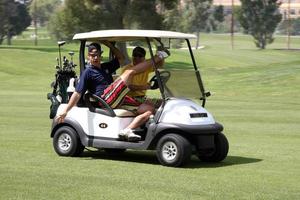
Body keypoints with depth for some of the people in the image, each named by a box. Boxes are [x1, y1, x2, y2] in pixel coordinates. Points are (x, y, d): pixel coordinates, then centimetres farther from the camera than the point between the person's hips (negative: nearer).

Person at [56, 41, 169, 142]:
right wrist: (65, 111, -14)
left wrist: (109, 45, 21)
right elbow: (77, 93, -4)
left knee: (148, 111, -7)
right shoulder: (88, 72, 2)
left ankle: (127, 130, -24)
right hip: (106, 100, -9)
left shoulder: (105, 67, 25)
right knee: (130, 72, -16)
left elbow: (120, 58, 33)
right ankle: (157, 58, -5)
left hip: (117, 101, 9)